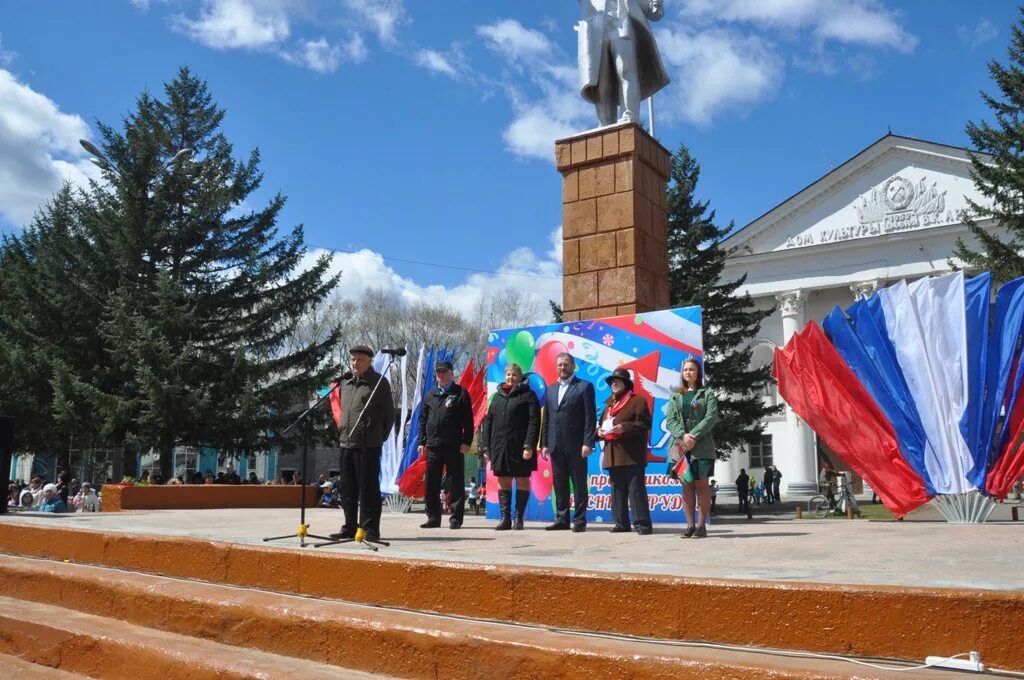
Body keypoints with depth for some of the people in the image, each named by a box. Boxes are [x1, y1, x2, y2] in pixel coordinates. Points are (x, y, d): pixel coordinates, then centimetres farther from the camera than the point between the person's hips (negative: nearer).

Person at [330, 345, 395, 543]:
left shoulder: (379, 382, -3)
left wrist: (379, 438, 0)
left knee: (368, 488, -3)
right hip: (346, 443, 6)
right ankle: (350, 527, 21)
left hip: (368, 445, -6)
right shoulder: (344, 382, 15)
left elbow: (389, 414, -1)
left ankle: (370, 529, 3)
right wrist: (343, 430, 15)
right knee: (348, 489, 11)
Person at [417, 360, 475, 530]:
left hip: (454, 446, -5)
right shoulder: (430, 395, 16)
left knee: (455, 484, -1)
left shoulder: (460, 393, 1)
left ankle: (456, 518, 5)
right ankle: (433, 517, 15)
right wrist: (422, 441, 9)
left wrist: (466, 442, -10)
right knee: (431, 484, 7)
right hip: (433, 446, 5)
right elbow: (423, 419, 17)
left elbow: (468, 420, -3)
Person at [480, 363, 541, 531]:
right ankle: (505, 518, 10)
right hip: (499, 446, 5)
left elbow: (534, 422, -10)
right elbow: (488, 421, 15)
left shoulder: (527, 395, -1)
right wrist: (486, 446, 8)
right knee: (503, 482, 6)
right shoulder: (497, 396, 15)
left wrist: (529, 446, -18)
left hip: (519, 447, -5)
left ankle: (519, 518, 10)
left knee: (522, 481, 3)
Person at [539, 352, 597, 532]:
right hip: (555, 446, 5)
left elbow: (590, 418, -6)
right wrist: (544, 443, 8)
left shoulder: (584, 387, 0)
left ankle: (580, 520, 7)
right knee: (559, 484, 9)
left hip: (575, 445, -5)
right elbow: (546, 419, 15)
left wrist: (587, 443, -13)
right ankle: (562, 519, 16)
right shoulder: (551, 389, 16)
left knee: (579, 484, 1)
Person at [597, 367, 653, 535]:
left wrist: (623, 427, -21)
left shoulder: (638, 401, -1)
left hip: (631, 455, -7)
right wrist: (599, 431, 3)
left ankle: (643, 523, -5)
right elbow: (601, 423, 27)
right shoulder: (609, 404, 22)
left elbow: (644, 424, -11)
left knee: (636, 489, -8)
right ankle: (622, 523, 15)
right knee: (617, 490, 9)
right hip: (613, 455, 8)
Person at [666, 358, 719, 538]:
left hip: (702, 446, -3)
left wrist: (694, 436, -16)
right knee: (686, 485, 2)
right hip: (681, 445, 3)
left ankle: (702, 525, 2)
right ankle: (690, 525, 5)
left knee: (701, 484, -2)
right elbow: (670, 420, 4)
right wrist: (683, 436, -14)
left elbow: (711, 418, -5)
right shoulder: (675, 397, 15)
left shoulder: (707, 394, 7)